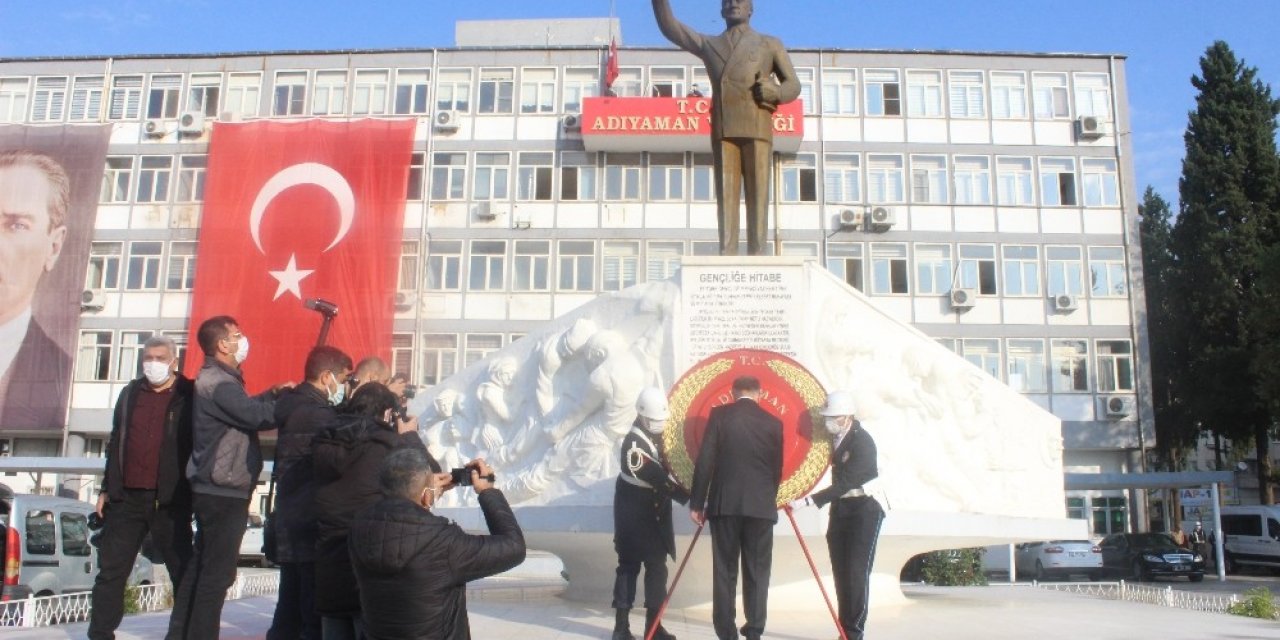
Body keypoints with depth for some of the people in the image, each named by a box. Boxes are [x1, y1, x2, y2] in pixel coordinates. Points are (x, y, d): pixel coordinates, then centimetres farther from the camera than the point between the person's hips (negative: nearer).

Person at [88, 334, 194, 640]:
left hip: (170, 501, -4)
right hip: (126, 499, 5)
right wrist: (107, 489, 15)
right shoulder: (130, 393, 13)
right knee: (111, 571, 7)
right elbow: (115, 444, 18)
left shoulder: (189, 396, -3)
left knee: (183, 572, 3)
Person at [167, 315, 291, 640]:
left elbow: (244, 407, 25)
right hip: (224, 492, -11)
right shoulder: (218, 383, -17)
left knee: (201, 568, 15)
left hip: (216, 491, 11)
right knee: (217, 573, -6)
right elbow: (258, 416, -26)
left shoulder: (219, 380, 16)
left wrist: (272, 393, 9)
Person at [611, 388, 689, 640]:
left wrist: (684, 494, 5)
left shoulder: (654, 437, 5)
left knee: (657, 566, 7)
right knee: (630, 566, -3)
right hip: (634, 515, -8)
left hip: (655, 514, 8)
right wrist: (688, 498, -32)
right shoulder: (634, 443, -22)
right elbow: (656, 478, -29)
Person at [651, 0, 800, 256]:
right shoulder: (709, 44, 26)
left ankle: (756, 256, -10)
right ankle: (727, 255, -12)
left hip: (758, 129, -1)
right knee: (726, 195, -7)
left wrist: (774, 92, -6)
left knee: (757, 195, -7)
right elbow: (670, 27, 22)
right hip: (722, 130, 1)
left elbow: (793, 85, 16)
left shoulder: (770, 44, 21)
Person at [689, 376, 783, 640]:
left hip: (724, 503, -1)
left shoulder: (719, 415, 1)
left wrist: (696, 503, 2)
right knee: (757, 572, 6)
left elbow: (705, 461, -3)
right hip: (761, 505, 1)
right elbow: (777, 469, 11)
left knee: (724, 571, 4)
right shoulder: (774, 423, 5)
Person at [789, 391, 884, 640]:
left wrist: (808, 501, -31)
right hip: (840, 508, 7)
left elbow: (845, 483, -26)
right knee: (841, 572, 7)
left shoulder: (863, 442, -21)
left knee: (857, 573, -8)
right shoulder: (834, 436, -2)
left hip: (864, 510, -7)